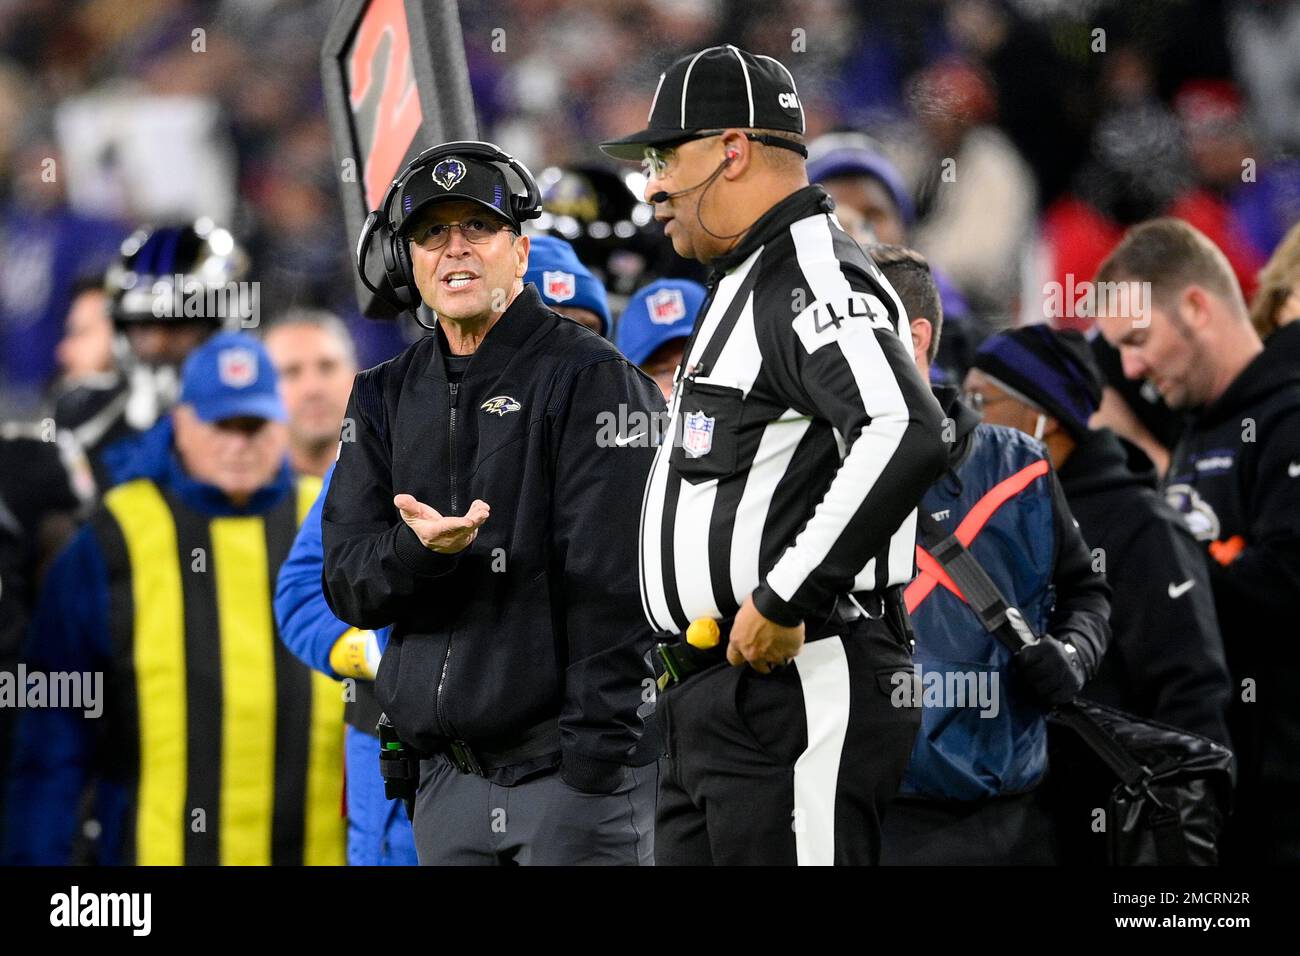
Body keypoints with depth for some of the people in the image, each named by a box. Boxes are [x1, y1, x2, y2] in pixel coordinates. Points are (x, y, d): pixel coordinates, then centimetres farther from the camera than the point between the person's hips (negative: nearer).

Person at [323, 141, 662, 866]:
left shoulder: (591, 379, -5)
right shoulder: (387, 398, 13)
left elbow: (611, 589, -11)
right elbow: (348, 585, 6)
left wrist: (594, 768, -17)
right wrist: (418, 548, -18)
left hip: (572, 775, -6)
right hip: (447, 779, 6)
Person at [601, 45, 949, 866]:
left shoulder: (816, 277, -12)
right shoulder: (746, 284, 23)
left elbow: (906, 438, -30)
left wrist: (784, 601, -24)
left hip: (800, 696, -11)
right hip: (711, 703, 11)